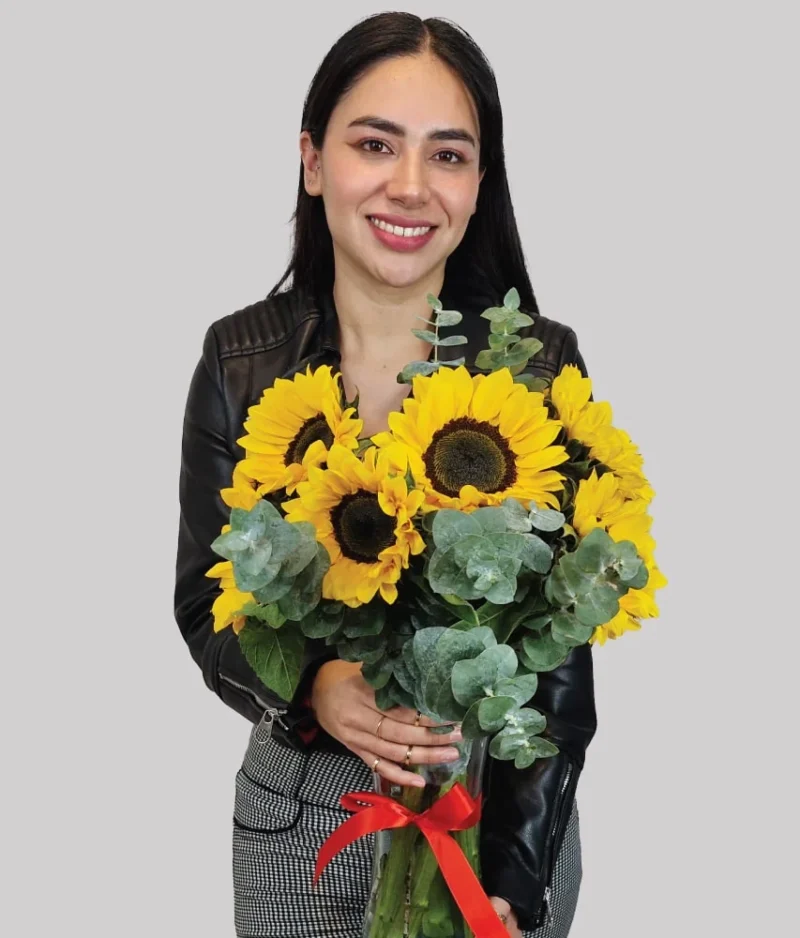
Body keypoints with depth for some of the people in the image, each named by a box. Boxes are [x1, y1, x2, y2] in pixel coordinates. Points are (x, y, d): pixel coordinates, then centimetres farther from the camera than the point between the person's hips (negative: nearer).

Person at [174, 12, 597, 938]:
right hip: (298, 821, 1)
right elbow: (205, 603, -1)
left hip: (505, 813, -1)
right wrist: (313, 687, -22)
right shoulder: (241, 361, -7)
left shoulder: (541, 365, -10)